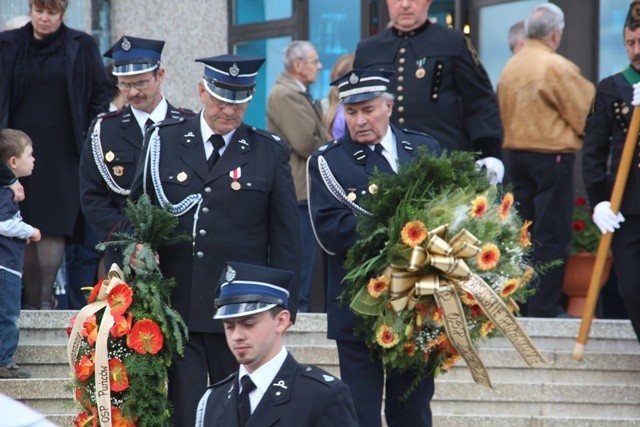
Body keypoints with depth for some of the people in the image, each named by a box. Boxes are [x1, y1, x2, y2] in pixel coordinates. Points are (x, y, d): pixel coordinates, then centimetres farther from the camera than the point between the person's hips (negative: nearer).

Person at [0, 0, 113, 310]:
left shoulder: (81, 47, 5)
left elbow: (102, 93, 8)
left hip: (62, 151, -2)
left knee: (55, 225, -11)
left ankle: (46, 295, -10)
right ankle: (31, 299, 4)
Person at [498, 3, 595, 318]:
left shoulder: (510, 68, 9)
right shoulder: (557, 67, -13)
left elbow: (504, 115, 13)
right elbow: (587, 115, -8)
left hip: (516, 154, 7)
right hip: (552, 156, -7)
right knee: (552, 235, -4)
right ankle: (545, 306, -5)